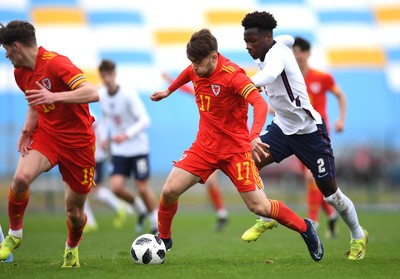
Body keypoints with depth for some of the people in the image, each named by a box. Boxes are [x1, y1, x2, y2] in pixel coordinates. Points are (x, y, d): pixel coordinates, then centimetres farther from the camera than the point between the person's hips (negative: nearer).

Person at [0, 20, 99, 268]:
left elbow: (93, 94, -31)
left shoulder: (56, 64, -22)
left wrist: (54, 97, -42)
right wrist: (28, 129, 0)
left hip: (78, 142, -5)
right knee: (21, 178, -26)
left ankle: (72, 248, 38)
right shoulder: (21, 73, 3)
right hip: (46, 135, 5)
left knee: (74, 211, 4)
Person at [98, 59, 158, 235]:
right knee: (116, 187, -11)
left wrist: (126, 135, -34)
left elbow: (144, 120, -22)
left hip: (138, 148, -4)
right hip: (118, 150, 4)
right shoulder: (102, 95, -1)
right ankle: (140, 211, 17)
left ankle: (156, 225, 17)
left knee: (142, 188, -4)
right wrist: (104, 137, 5)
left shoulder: (128, 94, -18)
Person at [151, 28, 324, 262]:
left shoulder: (232, 75, -23)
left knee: (259, 206, -8)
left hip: (235, 148, -5)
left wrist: (254, 136, -49)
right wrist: (168, 91, 37)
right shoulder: (197, 69, -2)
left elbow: (260, 104, -34)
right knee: (169, 191, -9)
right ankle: (164, 240, 15)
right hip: (205, 145, 5)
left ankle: (306, 228, 16)